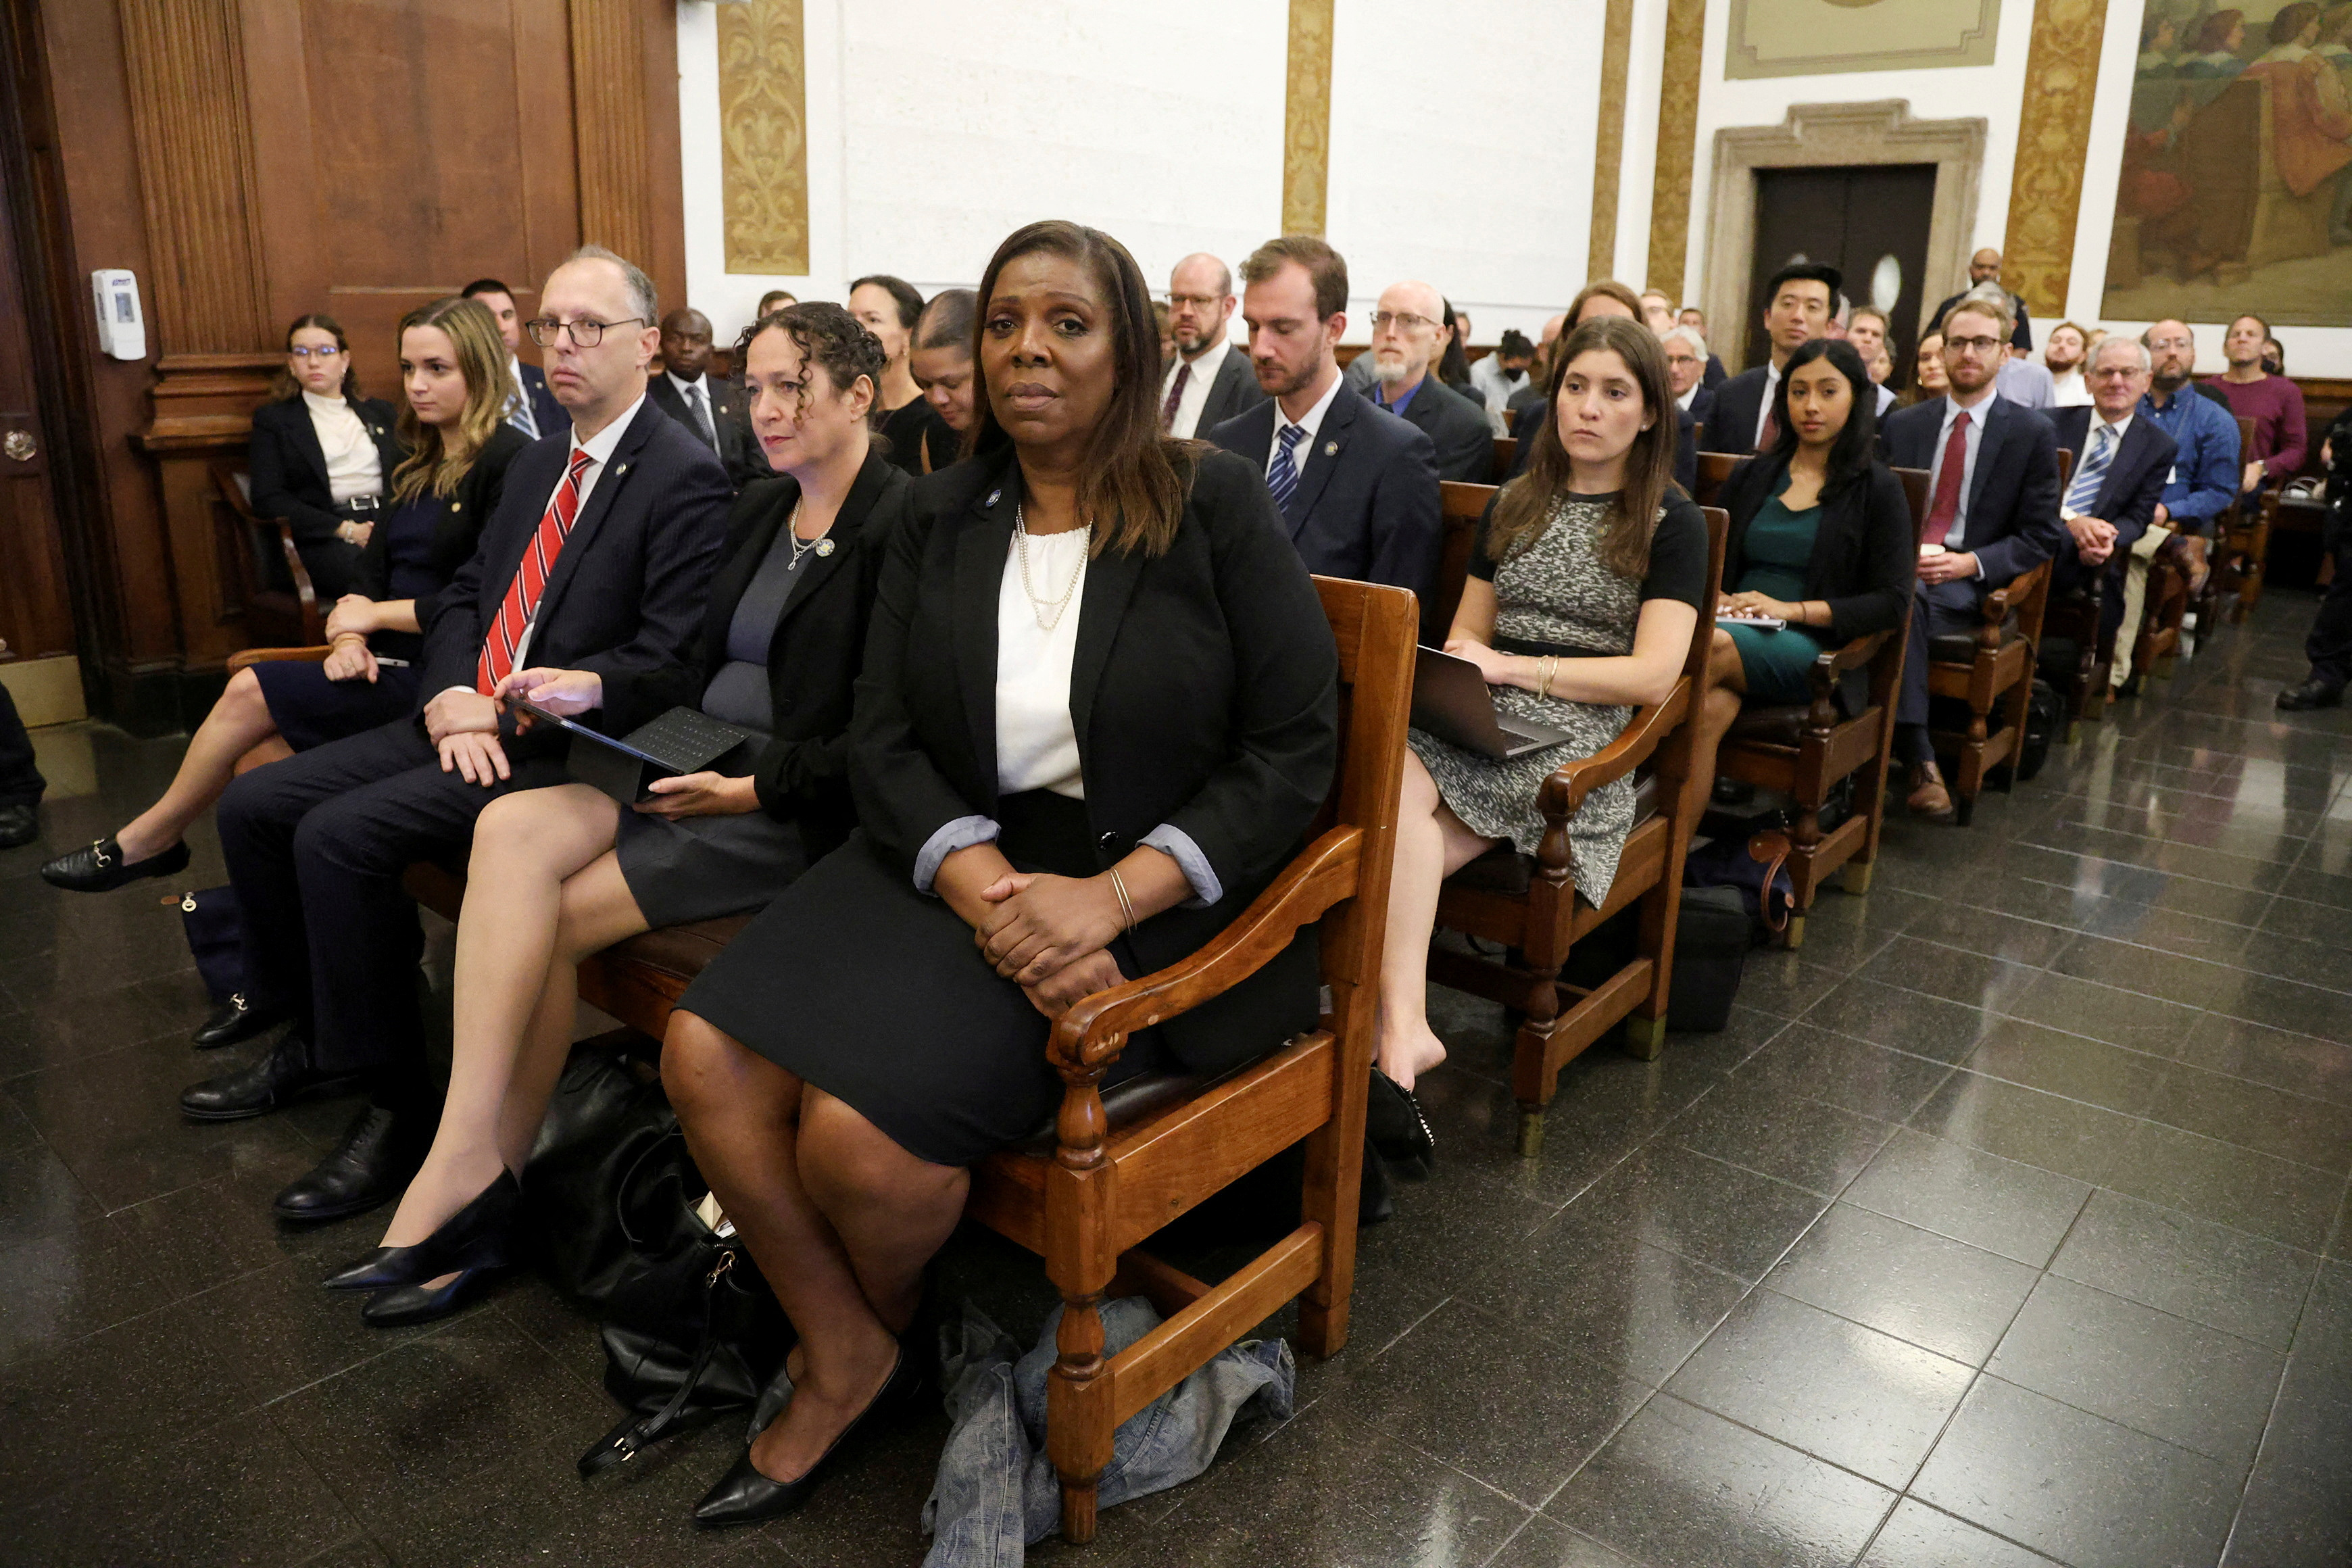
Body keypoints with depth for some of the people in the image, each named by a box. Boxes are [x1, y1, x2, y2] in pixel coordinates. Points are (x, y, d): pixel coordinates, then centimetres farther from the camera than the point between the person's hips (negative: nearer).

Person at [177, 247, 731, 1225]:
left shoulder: (685, 478, -12)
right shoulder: (536, 466, 17)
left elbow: (664, 659, -19)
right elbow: (464, 595, 19)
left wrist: (503, 712, -16)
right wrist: (451, 696, -3)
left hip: (566, 747, -9)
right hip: (468, 718, 9)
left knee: (338, 836, -23)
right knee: (255, 805, 4)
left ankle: (396, 1104, -8)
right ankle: (312, 1037, 21)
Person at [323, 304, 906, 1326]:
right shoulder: (759, 510, 16)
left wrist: (750, 788, -20)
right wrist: (596, 692, 3)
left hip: (793, 813, -7)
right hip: (702, 769, 7)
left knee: (545, 915, -19)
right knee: (510, 827, -19)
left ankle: (476, 1176, -3)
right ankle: (476, 1181, -14)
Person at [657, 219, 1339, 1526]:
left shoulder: (1216, 507, -3)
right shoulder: (938, 522, 9)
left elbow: (1296, 751, -8)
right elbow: (884, 741, 4)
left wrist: (1114, 894, -21)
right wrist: (981, 878, -18)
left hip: (1156, 888, -4)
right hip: (962, 860, 5)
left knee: (865, 1126, -23)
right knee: (707, 1055, -17)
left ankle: (891, 1324, 15)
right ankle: (847, 1360, 6)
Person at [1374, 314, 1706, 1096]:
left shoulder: (1671, 523, 6)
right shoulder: (1514, 503, 21)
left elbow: (1653, 675, -5)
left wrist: (1513, 667, -12)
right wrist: (1459, 661, -3)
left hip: (1583, 732, -4)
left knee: (1394, 812, -32)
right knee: (1397, 771, -33)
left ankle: (1395, 1024, -27)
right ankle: (1403, 1028, -39)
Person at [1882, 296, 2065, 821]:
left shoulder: (2031, 433, 8)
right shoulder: (1903, 424, 18)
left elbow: (2042, 536, 4)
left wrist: (1971, 562, -13)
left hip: (1971, 584, -2)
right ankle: (1918, 760, -36)